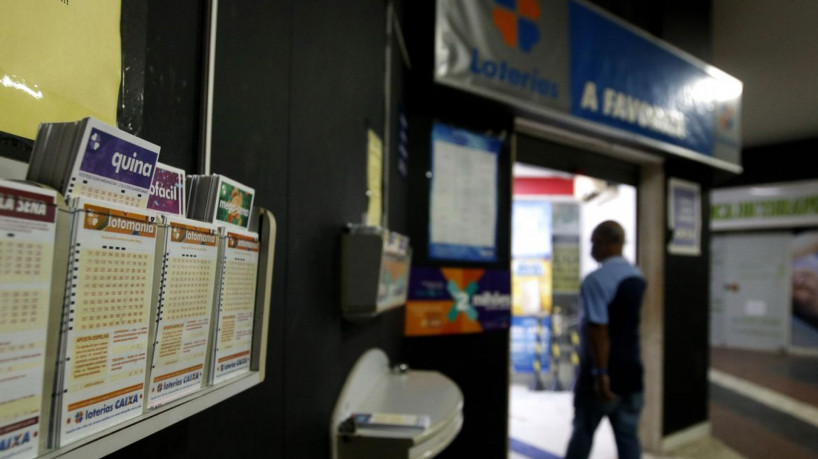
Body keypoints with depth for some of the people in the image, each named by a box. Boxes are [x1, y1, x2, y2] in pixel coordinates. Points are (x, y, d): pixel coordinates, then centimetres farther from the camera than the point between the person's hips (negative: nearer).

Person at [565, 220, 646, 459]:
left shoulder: (596, 280, -18)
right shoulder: (638, 277, 8)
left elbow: (598, 329, -24)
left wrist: (601, 373, -22)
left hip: (604, 374, -6)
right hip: (631, 372, 6)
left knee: (583, 432, 10)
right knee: (628, 435, 11)